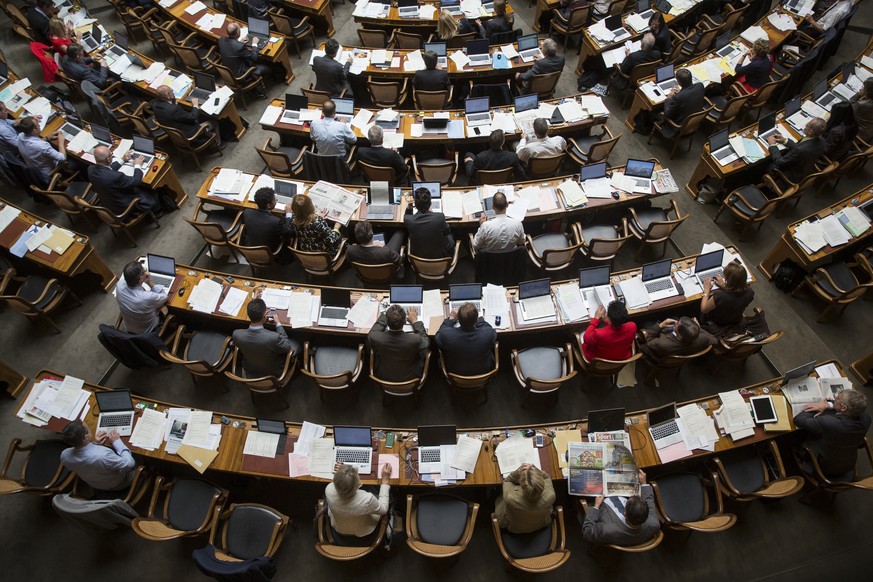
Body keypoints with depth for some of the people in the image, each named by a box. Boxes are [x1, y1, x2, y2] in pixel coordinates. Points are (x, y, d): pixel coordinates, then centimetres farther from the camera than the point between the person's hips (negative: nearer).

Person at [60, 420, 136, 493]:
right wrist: (117, 442, -19)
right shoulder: (103, 455, -45)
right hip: (118, 485, -5)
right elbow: (129, 464, -28)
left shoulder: (64, 455, -26)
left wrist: (93, 444, -7)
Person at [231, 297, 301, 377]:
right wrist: (278, 323, -9)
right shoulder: (274, 337, -42)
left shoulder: (236, 334, -30)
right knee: (296, 344, 18)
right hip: (273, 374, -4)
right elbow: (287, 347, -18)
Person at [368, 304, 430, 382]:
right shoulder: (416, 340, -35)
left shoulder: (375, 338, -30)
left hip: (383, 377, 1)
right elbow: (426, 342, -8)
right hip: (409, 379, -1)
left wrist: (385, 314, 8)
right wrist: (415, 321, 1)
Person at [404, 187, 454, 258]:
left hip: (418, 257, 2)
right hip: (440, 256, -2)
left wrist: (408, 209, -10)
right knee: (449, 236, 30)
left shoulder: (408, 220, -23)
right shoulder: (440, 217, -28)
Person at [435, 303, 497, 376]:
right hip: (484, 371, 0)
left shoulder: (446, 335, -35)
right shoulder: (488, 333, -35)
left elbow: (437, 337, -7)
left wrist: (451, 318, 0)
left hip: (455, 372, 0)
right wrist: (474, 316, 0)